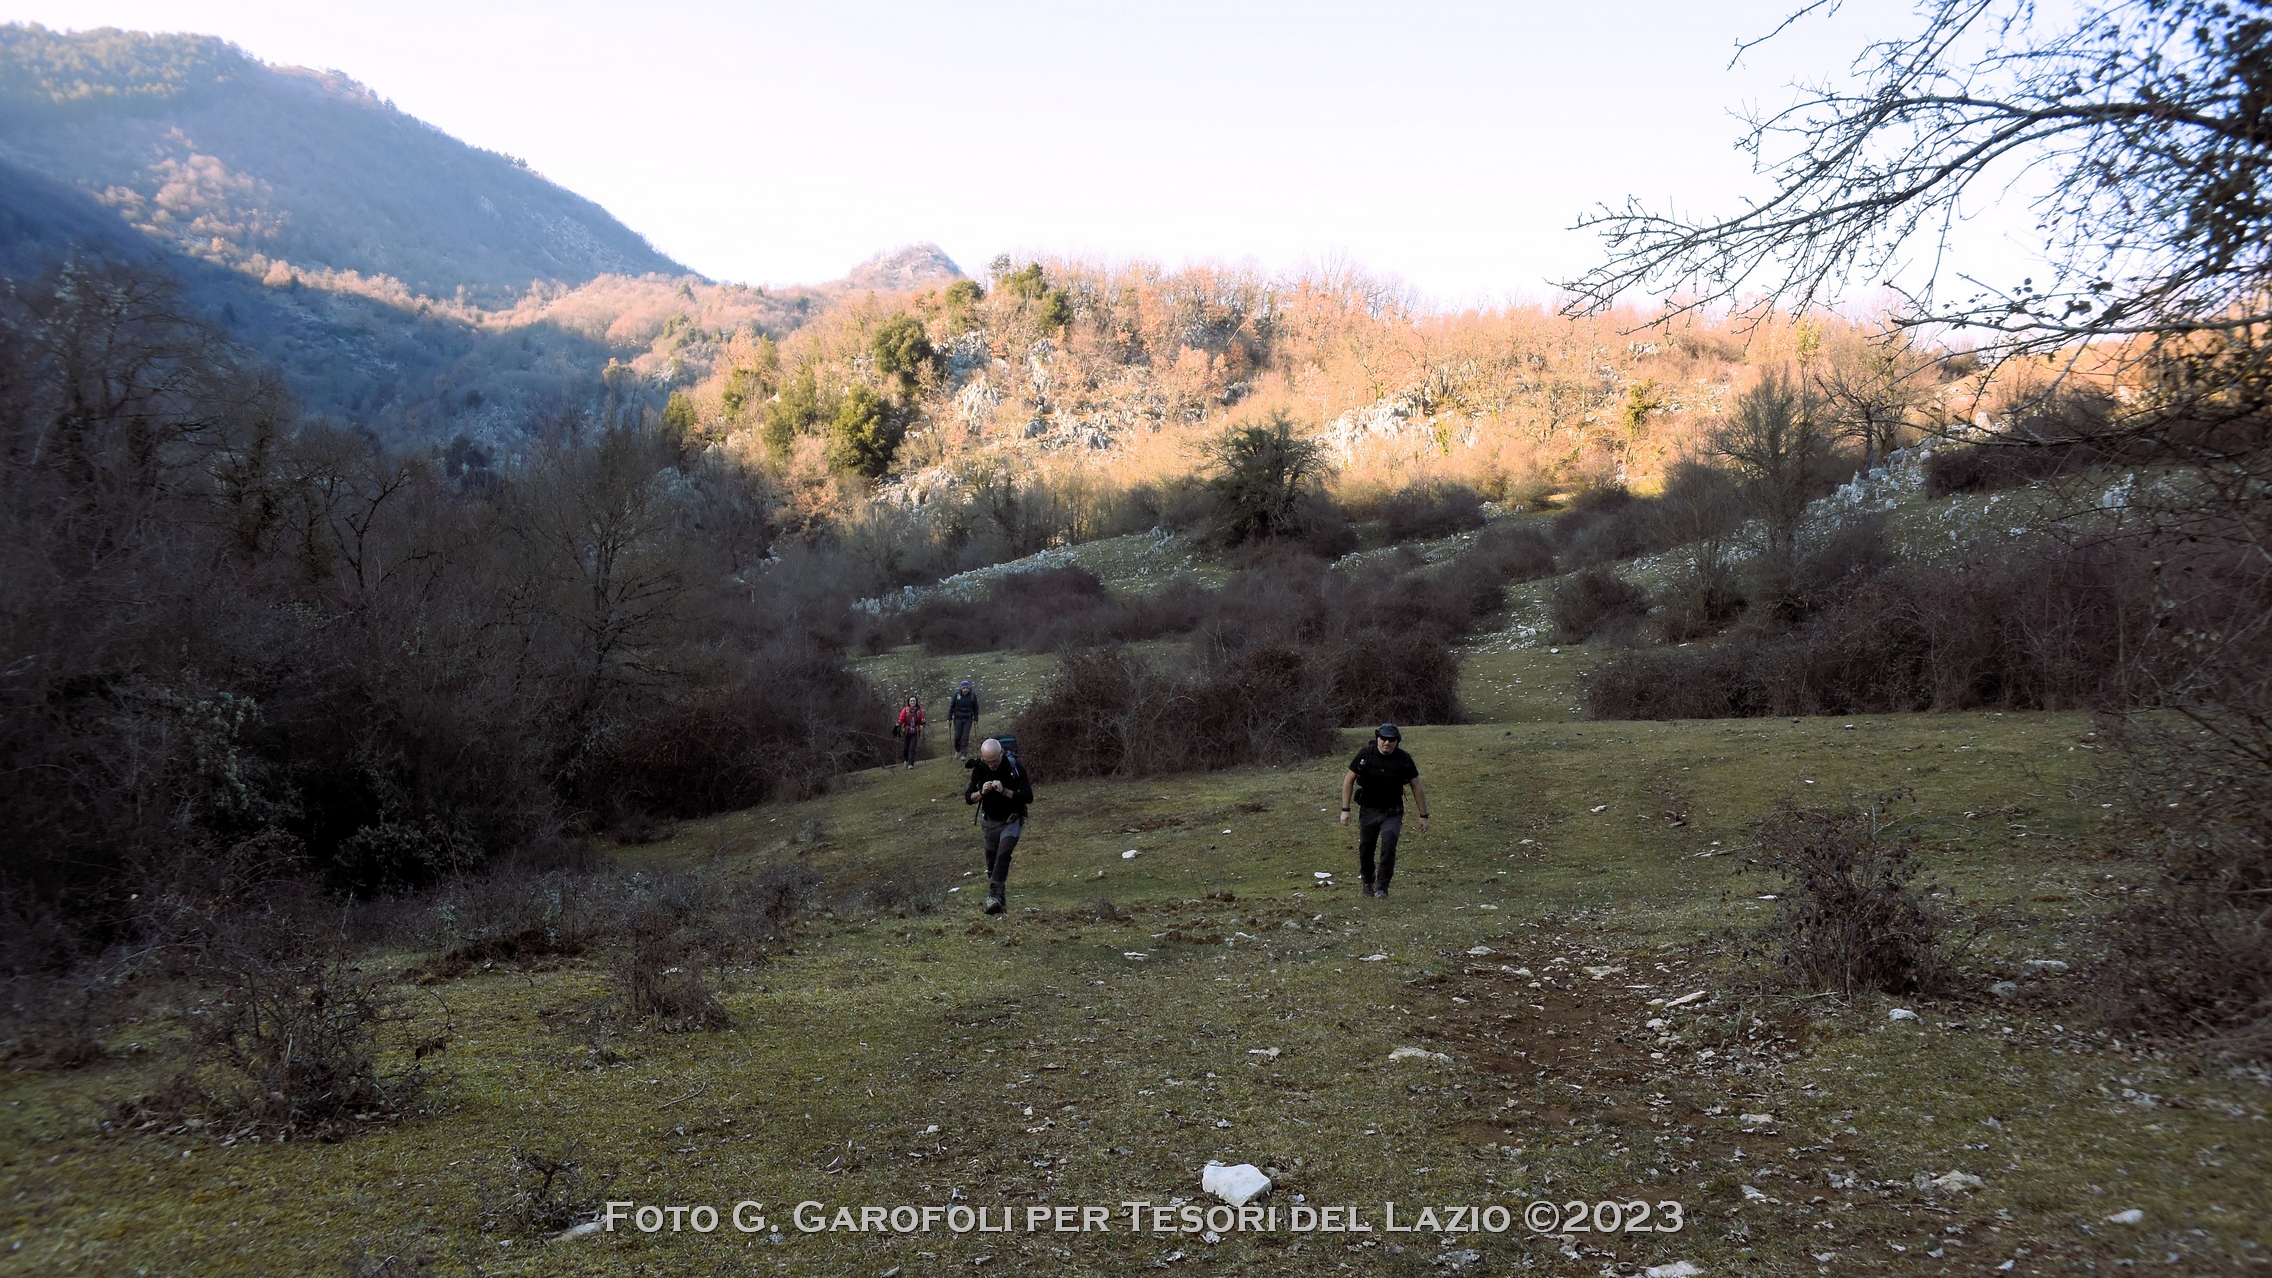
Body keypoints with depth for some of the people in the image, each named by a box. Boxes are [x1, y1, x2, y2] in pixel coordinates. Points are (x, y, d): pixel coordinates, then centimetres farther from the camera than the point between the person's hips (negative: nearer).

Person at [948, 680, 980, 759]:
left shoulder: (973, 695, -4)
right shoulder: (957, 694, -7)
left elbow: (975, 708, 6)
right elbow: (951, 706, 0)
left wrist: (976, 719, 4)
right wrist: (949, 717, 0)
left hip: (968, 719, 0)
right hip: (958, 719, 0)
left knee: (965, 737, -5)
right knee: (957, 736, 2)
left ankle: (963, 754, -3)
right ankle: (957, 751, 26)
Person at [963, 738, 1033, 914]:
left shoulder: (1014, 768, -20)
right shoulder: (979, 769, -9)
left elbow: (1028, 797, -23)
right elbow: (968, 798, -6)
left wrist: (1004, 791, -35)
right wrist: (981, 793, -28)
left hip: (1011, 821, -4)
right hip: (990, 821, 4)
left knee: (1003, 855, -22)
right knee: (991, 860, 10)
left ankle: (995, 896, -27)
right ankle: (998, 899, 26)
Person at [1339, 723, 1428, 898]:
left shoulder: (1404, 759, -9)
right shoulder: (1365, 755, -10)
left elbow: (1417, 788, 0)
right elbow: (1348, 781, -2)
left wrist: (1423, 816, 0)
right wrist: (1345, 810, -7)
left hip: (1392, 813, -1)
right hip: (1368, 810, 1)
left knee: (1388, 848, -16)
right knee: (1365, 850, 9)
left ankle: (1381, 887, -3)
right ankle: (1368, 881, 35)